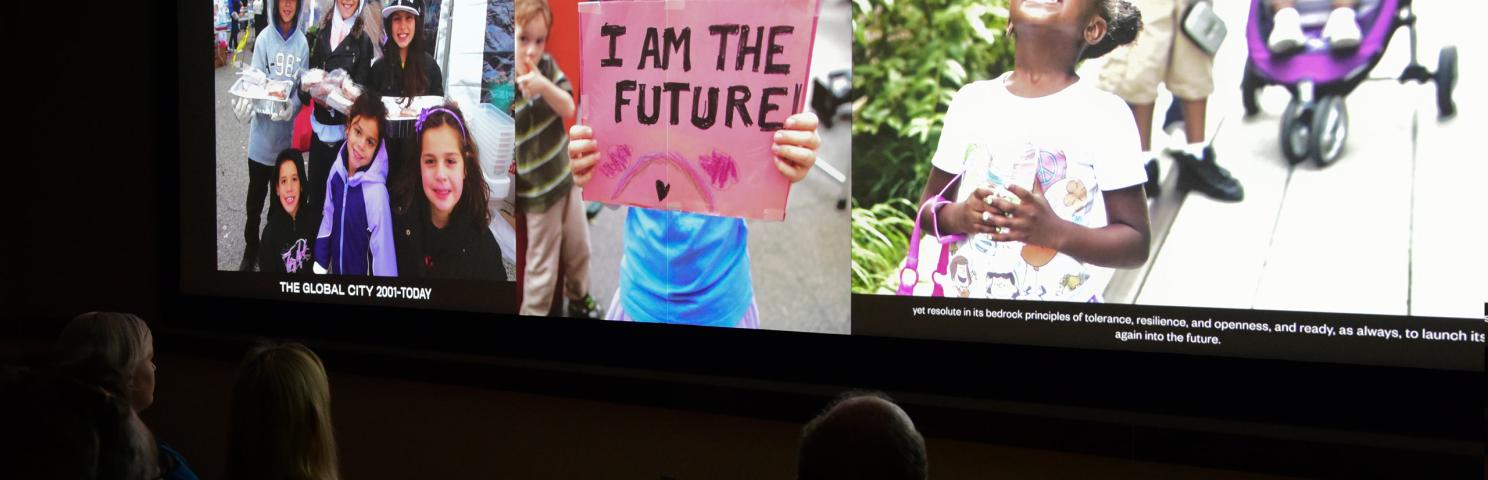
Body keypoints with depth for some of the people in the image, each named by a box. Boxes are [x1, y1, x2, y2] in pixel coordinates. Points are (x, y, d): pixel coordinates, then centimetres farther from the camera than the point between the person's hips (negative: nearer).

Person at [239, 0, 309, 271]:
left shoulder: (302, 43, 0)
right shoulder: (264, 38, -5)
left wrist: (291, 107, -20)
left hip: (287, 133, 1)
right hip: (262, 130, -1)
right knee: (255, 195, 7)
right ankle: (250, 250, 20)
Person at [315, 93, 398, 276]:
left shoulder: (376, 192, -28)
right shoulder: (337, 170, -10)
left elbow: (383, 253, -23)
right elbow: (327, 218, 4)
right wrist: (320, 265, 7)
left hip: (362, 270, -5)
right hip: (336, 268, 5)